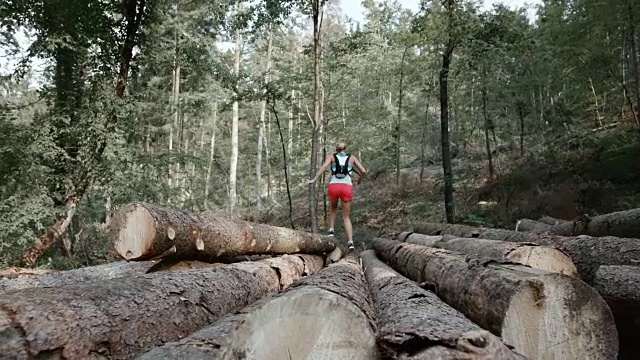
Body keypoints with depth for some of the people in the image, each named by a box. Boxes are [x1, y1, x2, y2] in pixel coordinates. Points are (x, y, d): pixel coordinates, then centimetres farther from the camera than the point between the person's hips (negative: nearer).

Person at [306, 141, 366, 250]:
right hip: (347, 188, 0)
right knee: (346, 217, 11)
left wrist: (314, 180, -12)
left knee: (333, 208, 32)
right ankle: (350, 242, -8)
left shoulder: (332, 156, 14)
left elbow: (324, 166, -6)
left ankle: (331, 230, 14)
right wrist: (359, 181, 27)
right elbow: (363, 171, 8)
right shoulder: (352, 157, 17)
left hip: (333, 187, 0)